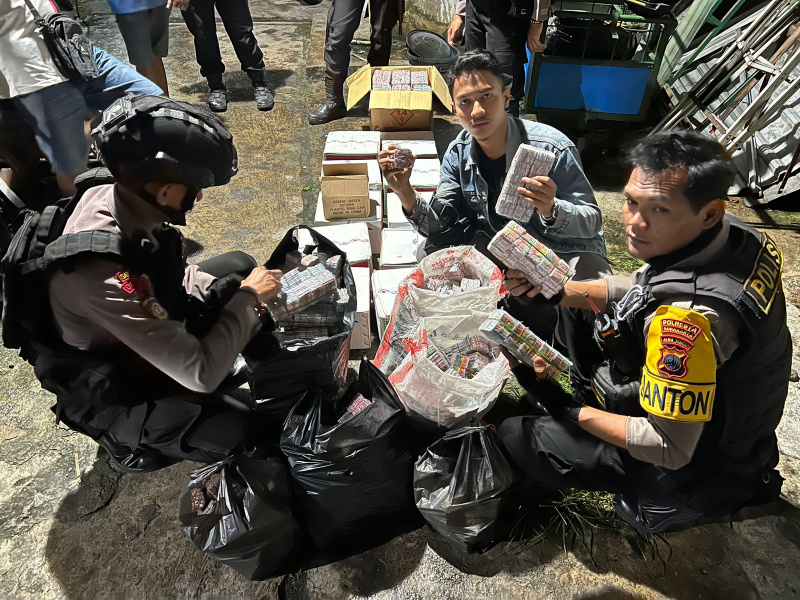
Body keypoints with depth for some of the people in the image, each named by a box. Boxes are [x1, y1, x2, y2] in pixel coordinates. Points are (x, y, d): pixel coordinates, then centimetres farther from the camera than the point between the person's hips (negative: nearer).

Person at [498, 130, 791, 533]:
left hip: (692, 463, -8)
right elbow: (646, 289, 4)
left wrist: (574, 414, -20)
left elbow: (669, 449, -32)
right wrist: (562, 292, -7)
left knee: (515, 438, -4)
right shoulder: (732, 235, -14)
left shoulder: (688, 316, -41)